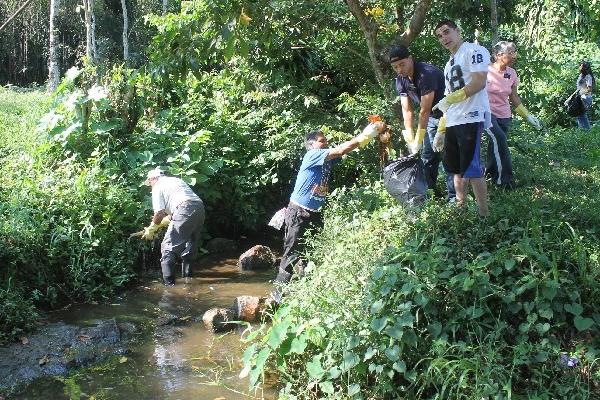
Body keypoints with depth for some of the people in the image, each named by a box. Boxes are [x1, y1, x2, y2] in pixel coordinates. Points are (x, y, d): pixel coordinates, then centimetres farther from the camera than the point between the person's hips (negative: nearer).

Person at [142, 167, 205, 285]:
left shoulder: (158, 187, 9)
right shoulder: (176, 180, 33)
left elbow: (160, 213, -1)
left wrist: (151, 230, 11)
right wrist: (165, 220, 38)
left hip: (185, 211, -8)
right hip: (200, 207, 8)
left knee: (168, 245, -2)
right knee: (190, 244, 21)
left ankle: (168, 282, -8)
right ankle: (188, 275, 28)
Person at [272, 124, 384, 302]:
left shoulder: (327, 159, 10)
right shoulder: (312, 156, -13)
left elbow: (351, 146, 5)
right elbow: (341, 149, -21)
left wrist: (368, 133, -10)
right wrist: (364, 136, -18)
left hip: (315, 214, 8)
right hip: (298, 213, -8)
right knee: (293, 252, -6)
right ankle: (279, 290, 1)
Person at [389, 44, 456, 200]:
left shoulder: (426, 73, -31)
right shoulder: (401, 80, -6)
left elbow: (424, 111, -29)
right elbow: (407, 110, -5)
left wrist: (417, 142, -25)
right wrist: (410, 139, -12)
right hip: (432, 117, 8)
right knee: (428, 157, 9)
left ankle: (453, 197, -8)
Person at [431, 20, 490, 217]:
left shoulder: (473, 51, -3)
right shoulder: (449, 64, 23)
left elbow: (479, 82, -16)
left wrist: (449, 99, -17)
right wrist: (440, 130, 21)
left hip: (471, 118, -9)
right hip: (452, 123, 9)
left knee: (471, 169, -11)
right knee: (457, 169, 12)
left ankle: (484, 215, -5)